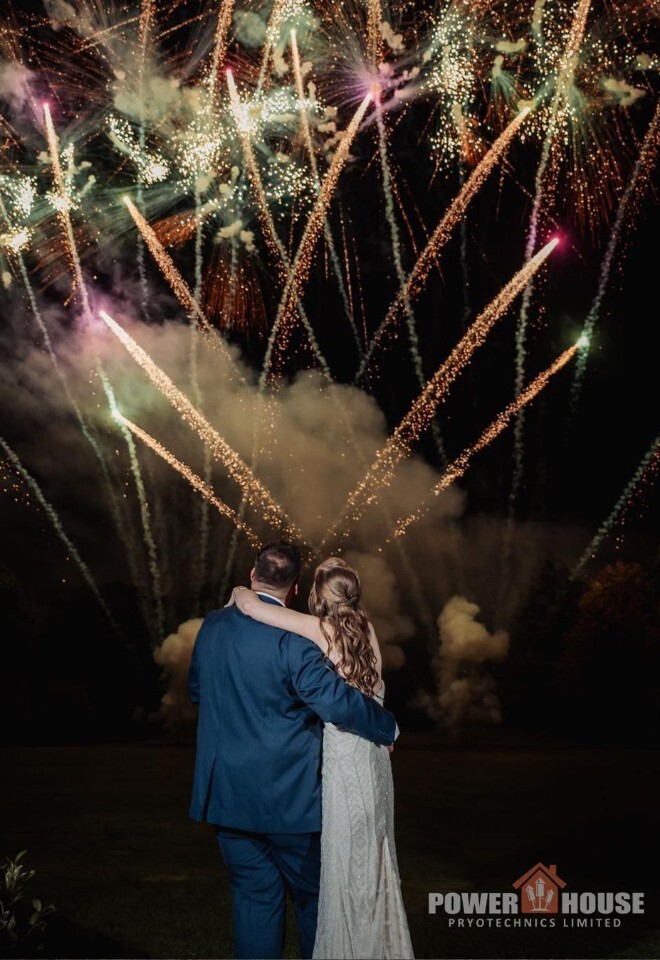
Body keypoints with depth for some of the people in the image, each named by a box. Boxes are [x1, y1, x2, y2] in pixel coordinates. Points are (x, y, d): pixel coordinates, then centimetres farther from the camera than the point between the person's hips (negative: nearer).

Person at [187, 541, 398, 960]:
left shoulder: (212, 626, 1)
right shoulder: (291, 639, -20)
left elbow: (196, 690, 16)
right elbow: (337, 701, -23)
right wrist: (389, 726, -7)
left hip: (227, 794, 5)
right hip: (286, 797, -5)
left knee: (253, 895, 15)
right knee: (311, 894, 16)